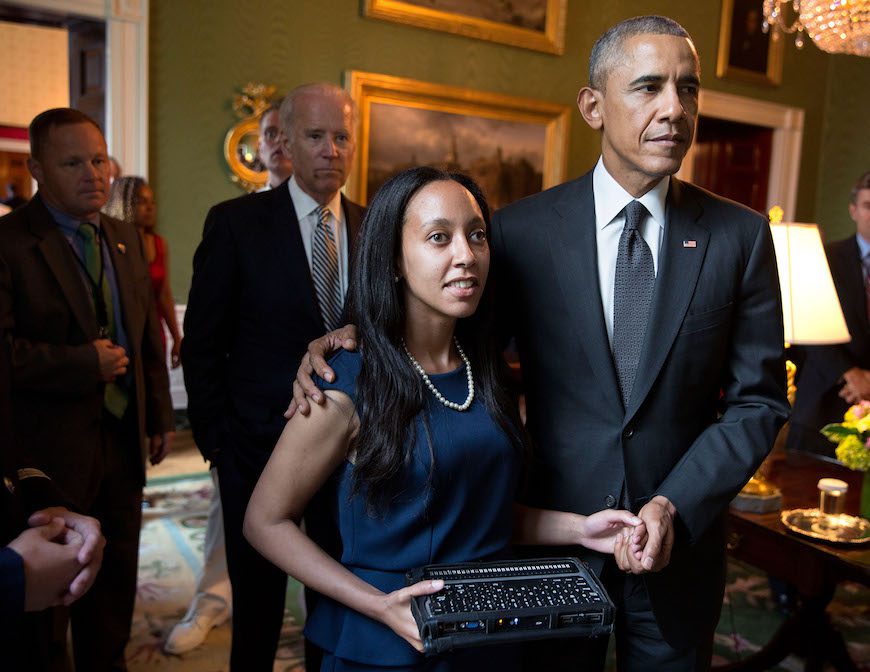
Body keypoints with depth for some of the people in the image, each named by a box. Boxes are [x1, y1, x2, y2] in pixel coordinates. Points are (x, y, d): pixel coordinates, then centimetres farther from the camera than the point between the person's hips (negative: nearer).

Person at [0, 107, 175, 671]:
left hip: (123, 440, 6)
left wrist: (160, 417, 12)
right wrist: (85, 364, -22)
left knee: (116, 579, 20)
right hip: (49, 450, -6)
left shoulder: (126, 238, 7)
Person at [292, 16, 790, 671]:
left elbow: (759, 398, -2)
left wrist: (677, 505, -14)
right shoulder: (522, 228, -8)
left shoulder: (741, 235, -5)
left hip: (682, 540, 1)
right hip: (554, 537, -1)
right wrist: (354, 336, -21)